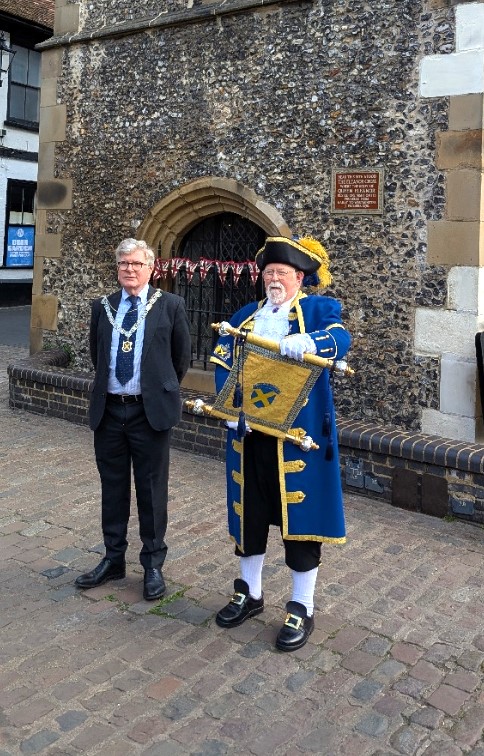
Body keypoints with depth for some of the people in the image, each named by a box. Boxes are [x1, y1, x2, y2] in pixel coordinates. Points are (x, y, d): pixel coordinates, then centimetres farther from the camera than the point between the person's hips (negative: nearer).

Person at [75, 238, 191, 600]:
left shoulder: (170, 305, -3)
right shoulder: (103, 307, 8)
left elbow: (182, 355, 7)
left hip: (150, 412, -4)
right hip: (108, 410, 4)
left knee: (152, 491, 6)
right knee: (113, 488, 13)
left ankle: (153, 564, 20)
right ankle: (114, 559, 28)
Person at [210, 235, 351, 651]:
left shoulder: (320, 308, 2)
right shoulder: (246, 315, 15)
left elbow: (341, 338, -19)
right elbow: (223, 363, 6)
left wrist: (307, 343, -41)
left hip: (298, 432, -4)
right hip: (249, 432, 5)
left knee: (300, 514, 2)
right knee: (249, 510, 14)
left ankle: (302, 608, 18)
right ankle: (250, 592, 33)